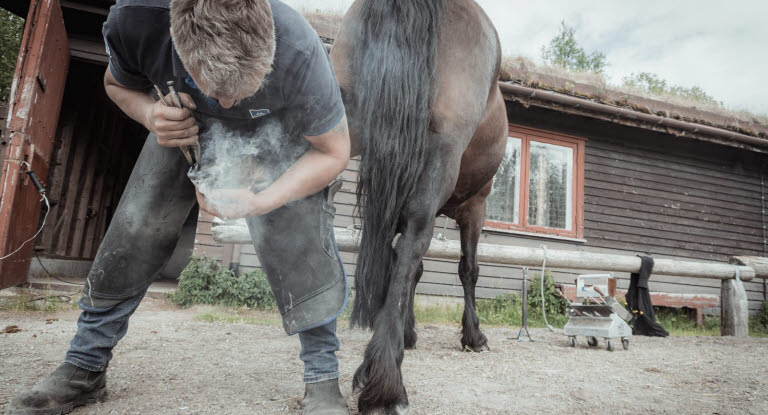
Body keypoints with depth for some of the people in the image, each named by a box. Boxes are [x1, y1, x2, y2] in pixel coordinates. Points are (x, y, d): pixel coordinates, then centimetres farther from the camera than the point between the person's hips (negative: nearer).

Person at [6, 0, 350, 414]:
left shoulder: (299, 53, -40)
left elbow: (333, 151, -25)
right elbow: (118, 83, -5)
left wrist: (261, 201, -38)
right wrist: (150, 113, -29)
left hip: (280, 123, -2)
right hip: (188, 117, 3)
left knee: (297, 234, -24)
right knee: (135, 225, -2)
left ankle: (322, 379, -7)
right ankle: (83, 369, 17)